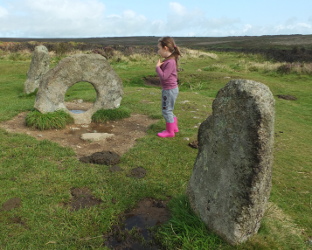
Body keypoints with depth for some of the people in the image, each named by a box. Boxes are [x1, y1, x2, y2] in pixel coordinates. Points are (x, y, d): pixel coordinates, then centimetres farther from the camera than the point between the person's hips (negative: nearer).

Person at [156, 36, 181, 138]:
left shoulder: (170, 62, -22)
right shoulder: (167, 60, 8)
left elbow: (163, 76, -26)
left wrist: (157, 67, -16)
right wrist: (159, 66, 2)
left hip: (169, 90, -10)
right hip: (169, 89, 10)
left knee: (166, 110, 1)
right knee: (168, 110, 21)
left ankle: (170, 131, 13)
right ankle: (174, 127, 33)